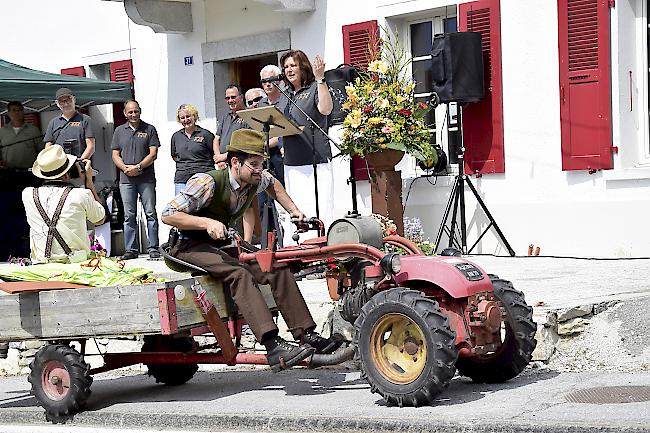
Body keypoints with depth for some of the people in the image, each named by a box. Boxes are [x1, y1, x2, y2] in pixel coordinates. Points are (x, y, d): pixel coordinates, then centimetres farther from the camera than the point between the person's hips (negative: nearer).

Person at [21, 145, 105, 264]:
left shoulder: (28, 195, -3)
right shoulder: (81, 196, -10)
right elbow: (100, 219, 12)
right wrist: (88, 182, 12)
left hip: (40, 265, 3)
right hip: (76, 264, -3)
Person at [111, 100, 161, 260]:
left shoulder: (149, 129, 6)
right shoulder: (119, 131, 14)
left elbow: (153, 154, -1)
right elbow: (115, 155, 12)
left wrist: (138, 167, -14)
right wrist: (126, 168, -7)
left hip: (146, 179, -2)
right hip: (126, 179, 2)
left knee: (151, 213, -4)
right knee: (129, 216, 3)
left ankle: (153, 248, -2)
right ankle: (130, 249, 7)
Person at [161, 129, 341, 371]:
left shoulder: (256, 180, -1)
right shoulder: (208, 183, -23)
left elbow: (273, 184, 27)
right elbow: (168, 215, -22)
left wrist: (293, 210, 16)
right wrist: (207, 223, -31)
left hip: (222, 245, 8)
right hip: (191, 248, -8)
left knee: (278, 267, -9)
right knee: (238, 274, -34)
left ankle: (306, 334, -6)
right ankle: (273, 346, -43)